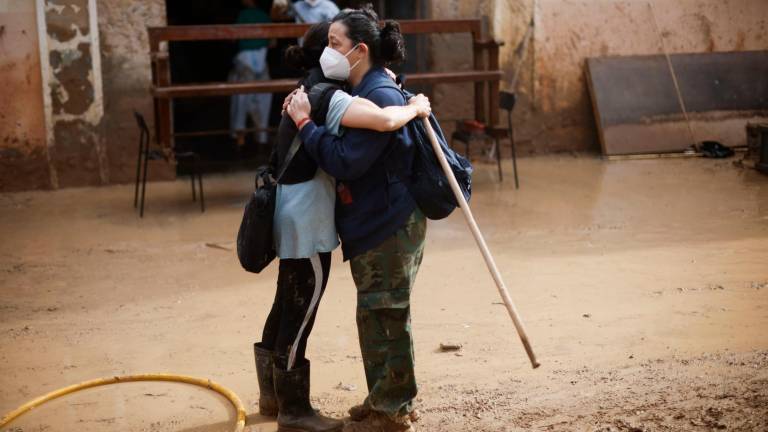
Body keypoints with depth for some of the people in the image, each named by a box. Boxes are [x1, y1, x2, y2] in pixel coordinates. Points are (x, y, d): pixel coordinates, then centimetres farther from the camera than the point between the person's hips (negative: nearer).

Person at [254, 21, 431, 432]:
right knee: (299, 314, 0)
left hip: (295, 213, 10)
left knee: (287, 307, 19)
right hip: (308, 218, -10)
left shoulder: (310, 91, 12)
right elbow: (383, 120, -35)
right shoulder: (327, 97, -19)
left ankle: (273, 394, 33)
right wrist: (415, 108, -16)